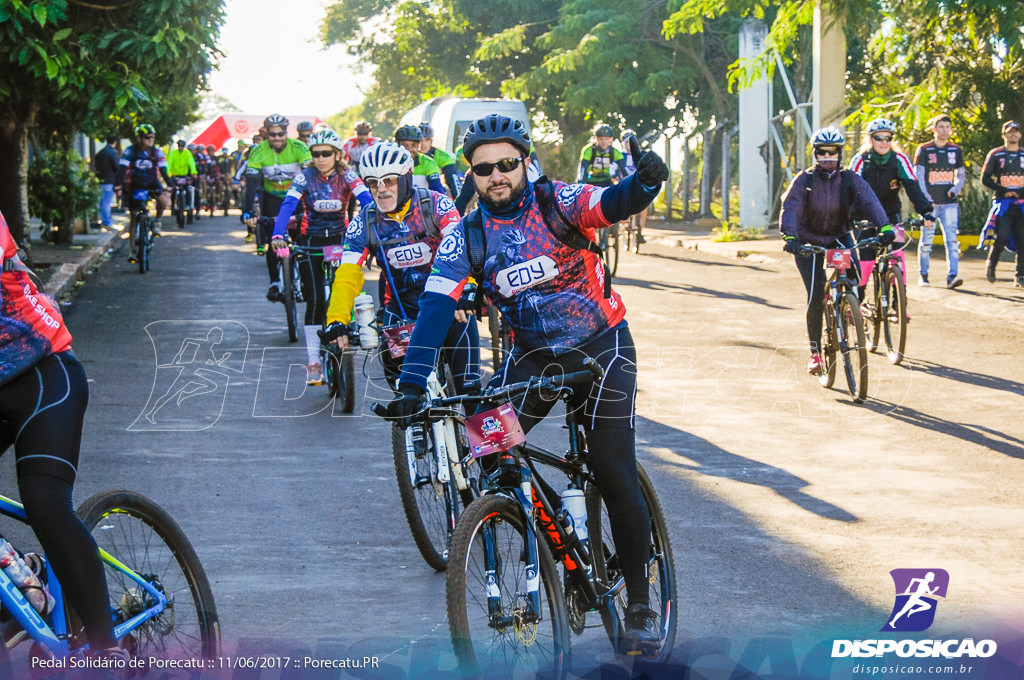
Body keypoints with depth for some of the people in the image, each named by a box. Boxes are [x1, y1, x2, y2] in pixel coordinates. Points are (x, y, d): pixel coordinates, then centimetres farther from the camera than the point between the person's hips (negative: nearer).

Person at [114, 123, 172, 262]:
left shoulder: (157, 152, -5)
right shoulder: (130, 151, -10)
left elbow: (163, 170, -7)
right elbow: (122, 168, -16)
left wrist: (170, 185, -21)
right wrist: (117, 184, -31)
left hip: (152, 184, 1)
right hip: (135, 185, -1)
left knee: (164, 202, -31)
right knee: (134, 217, 0)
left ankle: (157, 221, 0)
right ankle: (132, 249, 10)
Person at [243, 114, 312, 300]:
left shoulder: (299, 148, -21)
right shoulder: (259, 152, -18)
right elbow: (251, 183, -22)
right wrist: (248, 212, -32)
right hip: (272, 198, 1)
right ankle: (275, 282, 4)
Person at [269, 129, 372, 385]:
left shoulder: (347, 176, -6)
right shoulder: (305, 177, -7)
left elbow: (366, 200, -19)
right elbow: (288, 204, -19)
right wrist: (278, 235, -35)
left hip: (340, 241, 1)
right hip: (311, 242, -1)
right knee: (315, 301, -9)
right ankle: (313, 363, -6)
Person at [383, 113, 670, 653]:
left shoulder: (558, 202, -12)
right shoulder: (464, 237, -5)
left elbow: (614, 203, -30)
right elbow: (435, 308, -14)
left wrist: (645, 182, -54)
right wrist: (410, 384, -26)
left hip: (601, 347, -3)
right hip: (532, 356, 3)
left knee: (616, 476, -8)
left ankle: (640, 603, 7)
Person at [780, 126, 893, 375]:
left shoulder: (849, 179, -10)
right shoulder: (804, 180, -13)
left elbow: (868, 199, -25)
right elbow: (790, 207, -26)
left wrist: (884, 226, -43)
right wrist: (789, 236, -45)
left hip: (839, 237, 1)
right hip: (808, 241, -1)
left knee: (854, 276, -26)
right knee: (816, 296, -12)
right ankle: (815, 352, 1)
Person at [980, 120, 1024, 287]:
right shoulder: (995, 155, 5)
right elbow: (985, 178, 3)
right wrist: (1003, 191, -9)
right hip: (1003, 203, -3)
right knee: (1001, 238, -14)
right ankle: (991, 266, 12)